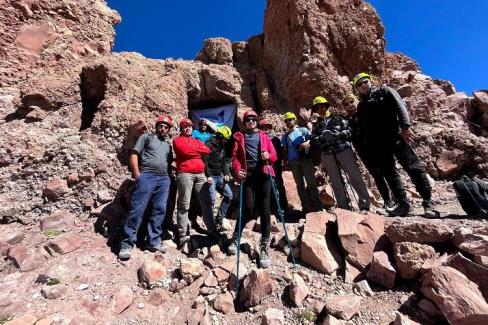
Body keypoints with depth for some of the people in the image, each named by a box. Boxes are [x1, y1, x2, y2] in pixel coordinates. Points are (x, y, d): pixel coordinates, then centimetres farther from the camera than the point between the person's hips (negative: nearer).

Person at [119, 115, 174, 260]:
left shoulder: (168, 145, 24)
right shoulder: (146, 137, 11)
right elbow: (134, 154, 2)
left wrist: (169, 177, 13)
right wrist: (136, 173, -8)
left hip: (164, 179, 5)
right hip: (147, 176, -4)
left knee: (159, 211, 3)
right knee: (137, 209, -7)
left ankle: (153, 241, 13)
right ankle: (126, 244, 2)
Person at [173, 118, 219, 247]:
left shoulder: (197, 141, 27)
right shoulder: (177, 140, 12)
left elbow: (207, 150, 8)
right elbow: (185, 151, -9)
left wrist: (192, 150, 2)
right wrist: (198, 150, 4)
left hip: (200, 174, 5)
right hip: (185, 174, -5)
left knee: (207, 203, 3)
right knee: (184, 205, -6)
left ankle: (212, 231, 9)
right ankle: (182, 235, -1)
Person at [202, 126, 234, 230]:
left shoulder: (222, 147, 16)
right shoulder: (209, 145, -9)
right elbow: (204, 161, -16)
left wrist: (226, 174, 4)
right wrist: (208, 176, -21)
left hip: (220, 176, 8)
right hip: (211, 177, -8)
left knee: (229, 195, 8)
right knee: (211, 200, -8)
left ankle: (219, 219, 16)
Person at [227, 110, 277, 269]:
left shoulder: (264, 136, 20)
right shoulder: (239, 137, 17)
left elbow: (274, 155, 14)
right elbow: (235, 156, 4)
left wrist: (269, 156, -10)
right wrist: (237, 170, -14)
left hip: (264, 173, 2)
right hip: (247, 174, -1)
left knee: (264, 209, -2)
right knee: (248, 208, -7)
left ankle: (264, 247, 8)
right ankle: (235, 239, 19)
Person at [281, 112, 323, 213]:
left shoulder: (303, 130, 12)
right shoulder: (284, 136, 17)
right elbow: (285, 150, 16)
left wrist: (307, 142, -14)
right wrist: (285, 161, 4)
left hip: (305, 158, -2)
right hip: (293, 162, 2)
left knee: (311, 182, -5)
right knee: (300, 185, 3)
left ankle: (317, 206, 2)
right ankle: (306, 207, 8)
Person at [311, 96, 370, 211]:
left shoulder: (337, 118, 11)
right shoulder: (317, 124, 17)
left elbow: (349, 131, 1)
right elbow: (314, 140, 6)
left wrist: (336, 134, -15)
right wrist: (322, 138, -13)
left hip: (344, 150, -2)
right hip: (327, 155, 2)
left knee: (355, 177, -2)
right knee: (336, 182, 4)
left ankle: (364, 204, 10)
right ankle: (344, 207, 14)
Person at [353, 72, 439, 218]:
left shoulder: (384, 91, 12)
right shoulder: (361, 106, 20)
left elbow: (400, 106, -2)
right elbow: (361, 129, 16)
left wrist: (405, 127, -16)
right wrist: (367, 147, 7)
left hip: (395, 135, -3)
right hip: (377, 143, 3)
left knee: (413, 167, -8)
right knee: (389, 173, 2)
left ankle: (428, 202, 0)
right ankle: (403, 204, 8)